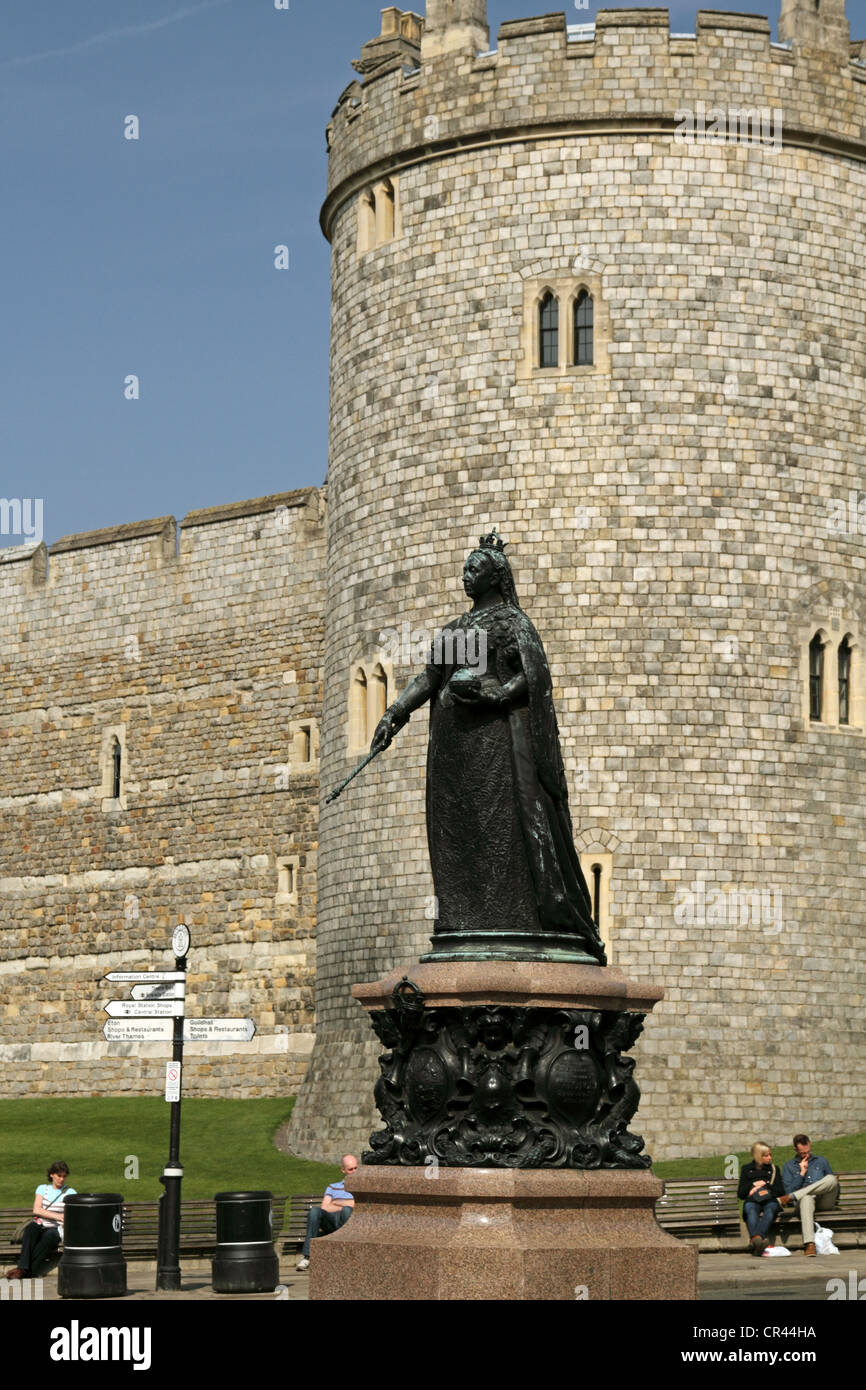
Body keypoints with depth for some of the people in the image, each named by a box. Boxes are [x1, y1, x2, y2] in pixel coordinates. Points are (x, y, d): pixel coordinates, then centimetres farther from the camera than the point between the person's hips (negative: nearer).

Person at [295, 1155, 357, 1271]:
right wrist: (346, 1206, 1)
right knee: (315, 1211, -31)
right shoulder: (332, 1187, 29)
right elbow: (324, 1208, 11)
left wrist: (337, 1203, 9)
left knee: (347, 1210, -38)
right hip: (330, 1220, 2)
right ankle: (307, 1256, -36)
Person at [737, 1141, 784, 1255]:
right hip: (752, 1201, 0)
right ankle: (757, 1239, -68)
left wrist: (765, 1186, 1)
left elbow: (780, 1191, 14)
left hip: (770, 1200, 0)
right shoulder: (746, 1169, 24)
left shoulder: (773, 1169, 25)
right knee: (751, 1210, -38)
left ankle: (754, 1240, -65)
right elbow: (740, 1194, 17)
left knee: (770, 1209, -38)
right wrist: (754, 1185, 2)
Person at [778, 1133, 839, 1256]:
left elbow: (834, 1182, 24)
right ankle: (809, 1244, -56)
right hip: (803, 1201, -2)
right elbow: (788, 1190, 6)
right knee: (806, 1198, -43)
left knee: (831, 1179, -31)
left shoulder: (821, 1161, 24)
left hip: (824, 1202, 2)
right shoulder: (789, 1166, 18)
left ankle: (789, 1198, -33)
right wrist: (802, 1173, 0)